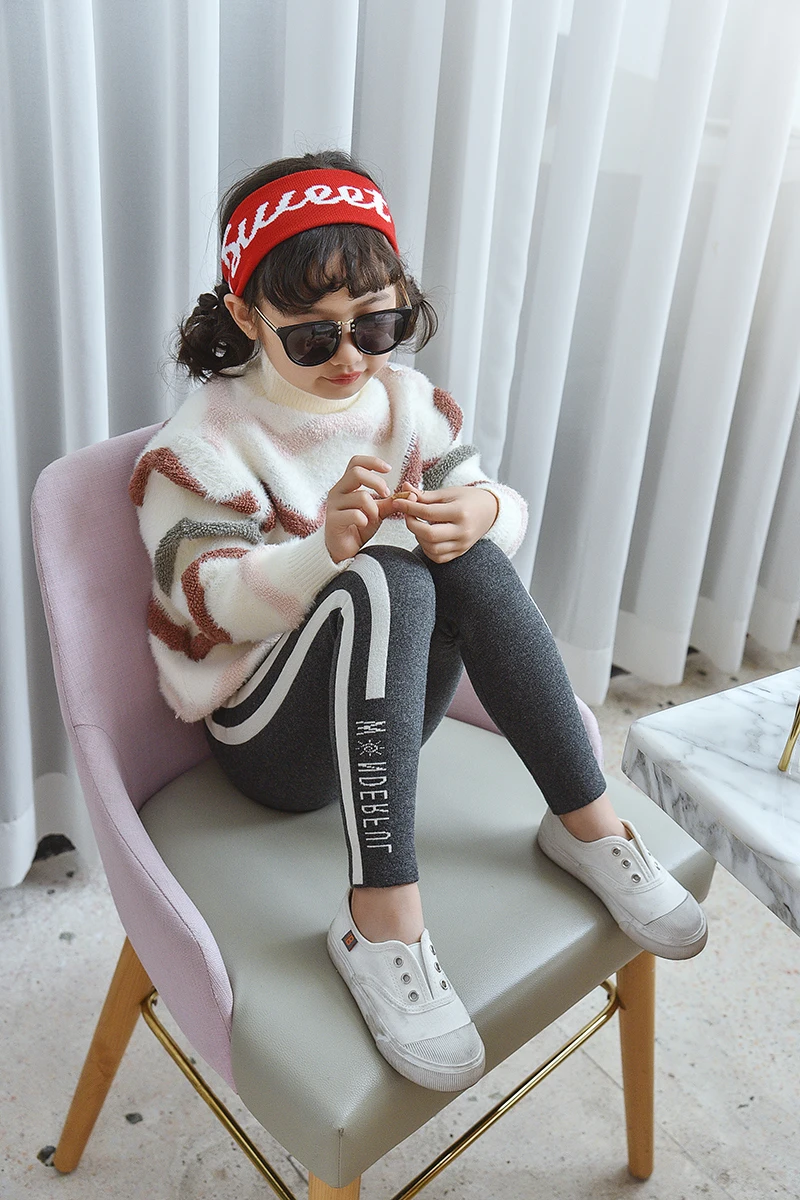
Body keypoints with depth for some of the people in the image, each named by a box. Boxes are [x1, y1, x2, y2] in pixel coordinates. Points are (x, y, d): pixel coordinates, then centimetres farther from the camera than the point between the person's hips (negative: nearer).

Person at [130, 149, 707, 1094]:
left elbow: (502, 509, 0)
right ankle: (379, 915, -33)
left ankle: (586, 821, -16)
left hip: (390, 708, 5)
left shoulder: (409, 402, 4)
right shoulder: (208, 437, -11)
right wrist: (325, 547, -38)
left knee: (465, 548, -23)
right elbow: (212, 601, -19)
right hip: (269, 736, -4)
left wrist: (480, 513, -25)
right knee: (383, 579, -33)